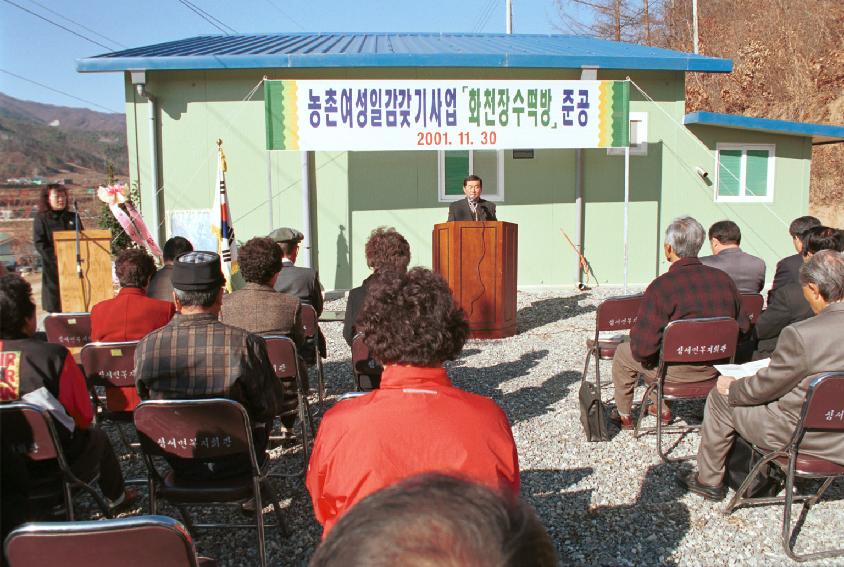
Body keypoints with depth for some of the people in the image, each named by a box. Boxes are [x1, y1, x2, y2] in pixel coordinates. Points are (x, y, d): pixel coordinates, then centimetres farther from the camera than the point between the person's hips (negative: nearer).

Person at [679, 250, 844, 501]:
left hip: (800, 436, -7)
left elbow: (765, 388, -16)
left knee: (720, 398, 12)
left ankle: (709, 480, 26)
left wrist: (732, 387, 4)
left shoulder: (801, 334, -29)